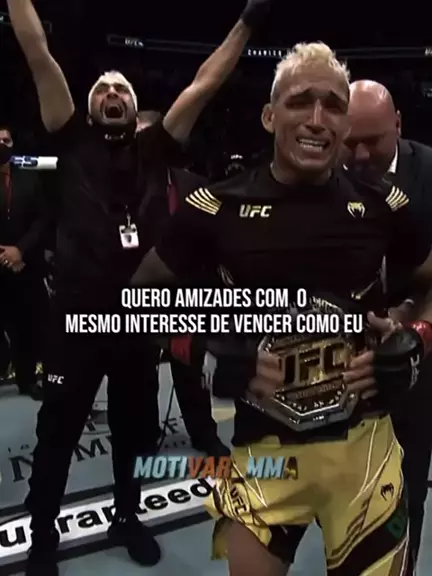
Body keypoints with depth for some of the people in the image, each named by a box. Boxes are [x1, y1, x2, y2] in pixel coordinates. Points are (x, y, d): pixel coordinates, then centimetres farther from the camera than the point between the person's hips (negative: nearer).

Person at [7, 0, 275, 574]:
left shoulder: (153, 149, 10)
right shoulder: (73, 141, 8)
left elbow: (204, 84, 9)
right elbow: (38, 55, 3)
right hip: (78, 315, -2)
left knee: (136, 429, 18)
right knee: (57, 432, 11)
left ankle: (127, 516, 42)